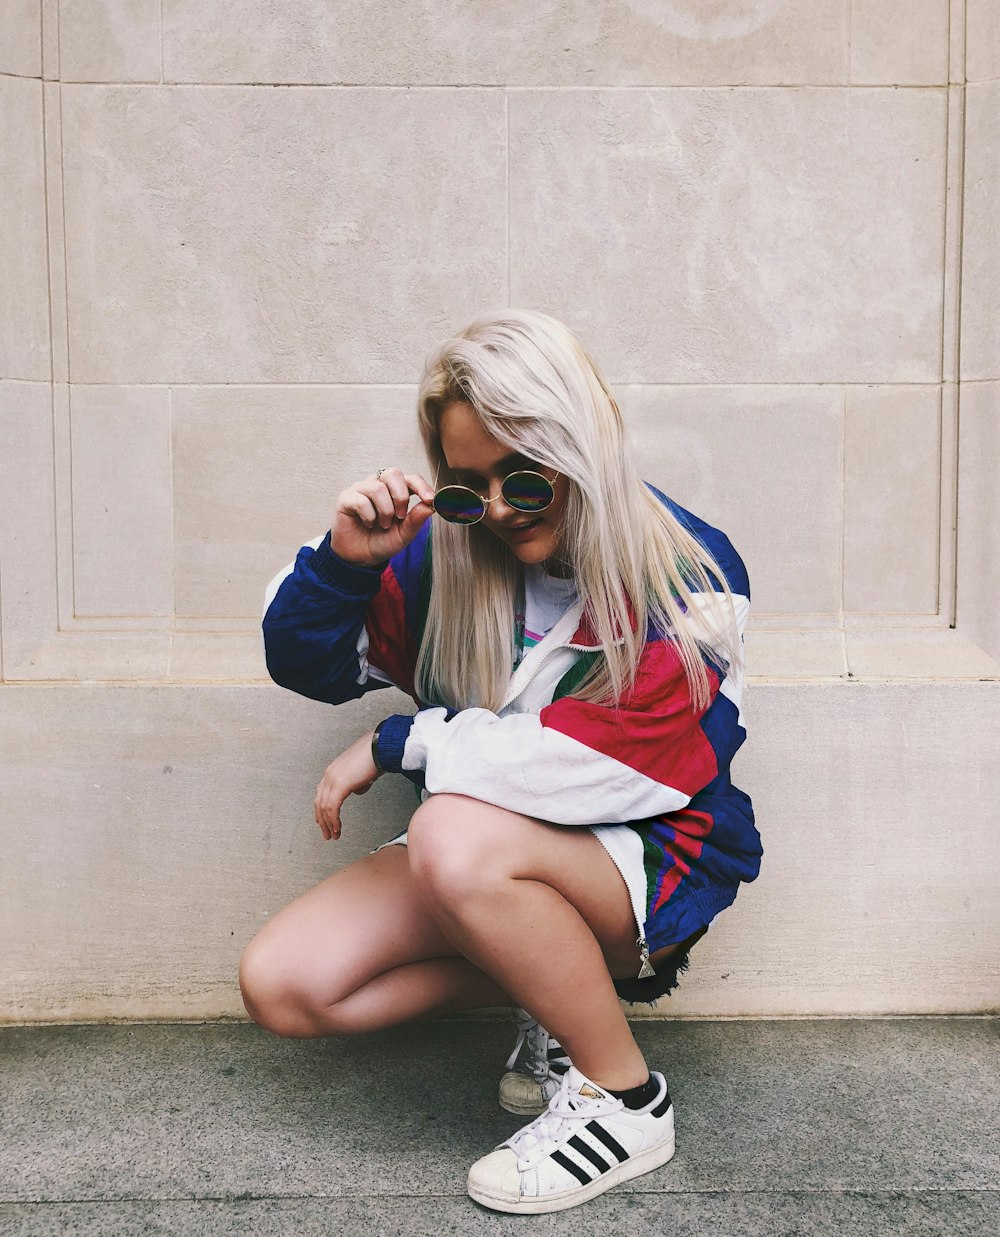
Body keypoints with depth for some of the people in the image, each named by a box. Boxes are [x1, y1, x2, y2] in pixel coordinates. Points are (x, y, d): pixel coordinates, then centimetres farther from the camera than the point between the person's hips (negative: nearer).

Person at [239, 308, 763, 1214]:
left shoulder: (687, 578, -18)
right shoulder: (452, 551, -5)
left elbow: (598, 769, -28)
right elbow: (306, 664, 3)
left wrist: (397, 745, -18)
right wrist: (346, 559, -19)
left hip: (652, 862, -5)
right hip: (504, 852, 6)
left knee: (457, 838, -35)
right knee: (281, 986, -9)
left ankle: (628, 1100, -12)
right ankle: (554, 986, 7)